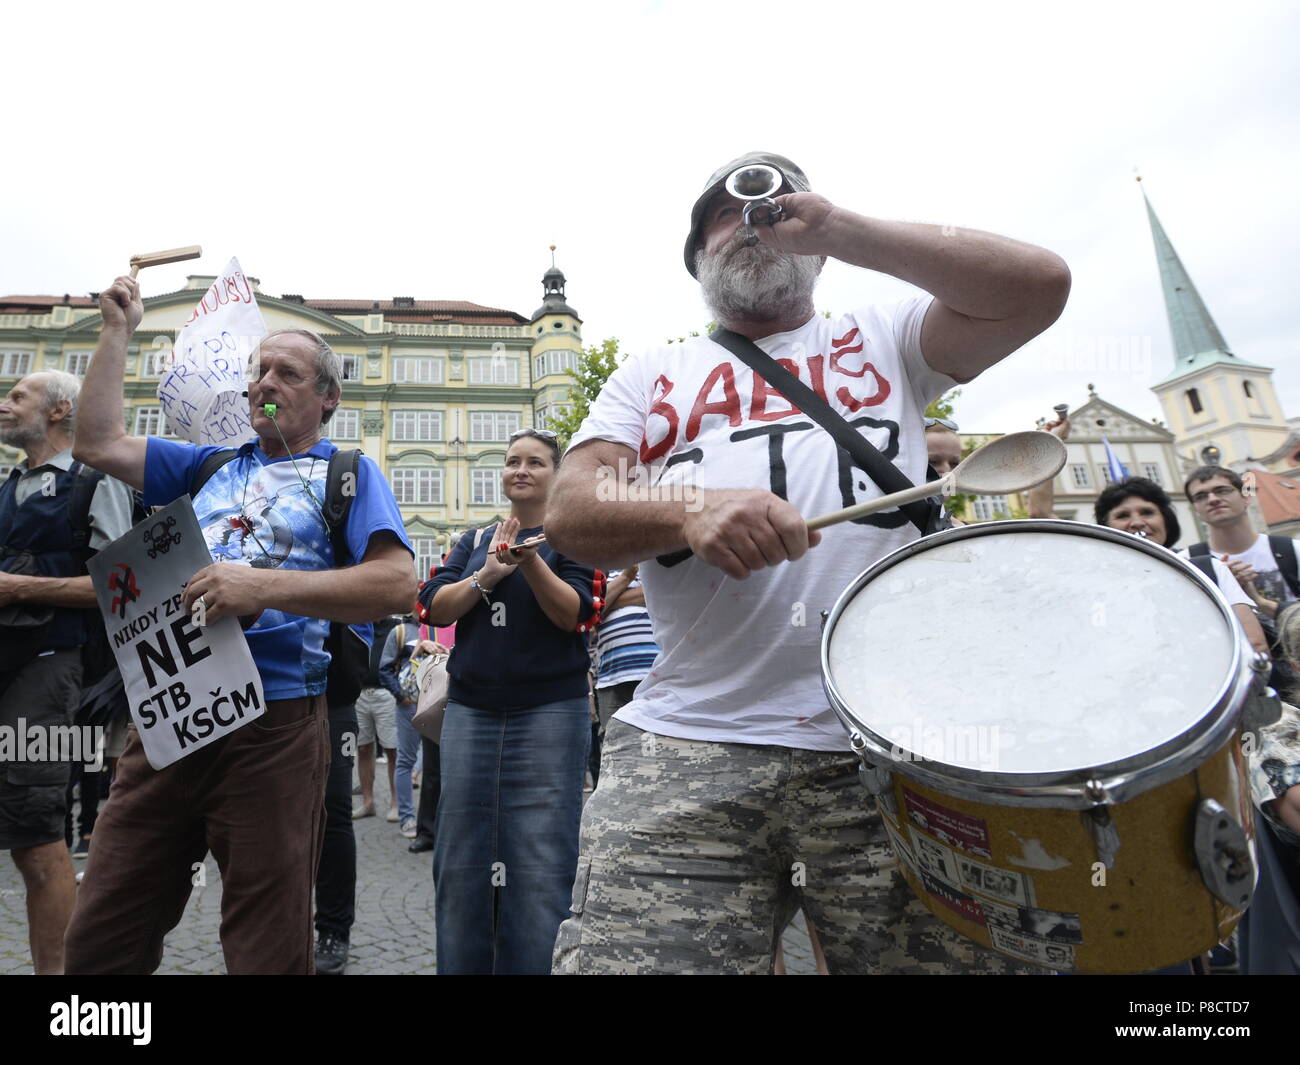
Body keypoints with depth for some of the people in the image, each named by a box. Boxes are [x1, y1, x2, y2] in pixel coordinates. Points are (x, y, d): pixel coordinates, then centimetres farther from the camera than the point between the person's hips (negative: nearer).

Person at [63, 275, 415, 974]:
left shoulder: (347, 473, 0)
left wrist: (265, 587, -22)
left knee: (268, 953, 6)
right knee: (98, 943, 14)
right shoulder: (210, 466, 19)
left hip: (273, 727, -5)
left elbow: (398, 584, -14)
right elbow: (98, 444, 18)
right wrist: (117, 331, 18)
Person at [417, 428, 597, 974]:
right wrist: (486, 576, -14)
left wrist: (531, 562, -24)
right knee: (460, 858, 9)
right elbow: (434, 607, 3)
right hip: (469, 710, 4)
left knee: (539, 864, -2)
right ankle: (459, 963, 25)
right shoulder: (475, 540, 14)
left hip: (549, 713, -3)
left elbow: (576, 614, -10)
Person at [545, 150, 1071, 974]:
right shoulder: (650, 376, 19)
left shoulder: (882, 341, 19)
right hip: (686, 749, 1)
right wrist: (690, 508, -17)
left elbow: (1040, 286, 4)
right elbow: (570, 515, 5)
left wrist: (839, 227, -2)